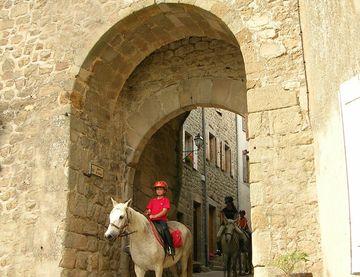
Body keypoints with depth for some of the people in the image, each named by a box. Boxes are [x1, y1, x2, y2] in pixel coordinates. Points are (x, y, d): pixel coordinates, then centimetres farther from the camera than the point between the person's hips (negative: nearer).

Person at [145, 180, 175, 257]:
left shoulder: (166, 200, 7)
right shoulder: (152, 200, 22)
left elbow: (164, 211, -6)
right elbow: (149, 210, 16)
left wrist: (155, 216, -17)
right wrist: (147, 213, -9)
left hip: (162, 220, -4)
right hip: (152, 221, 4)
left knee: (164, 229, -32)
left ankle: (171, 247, -28)